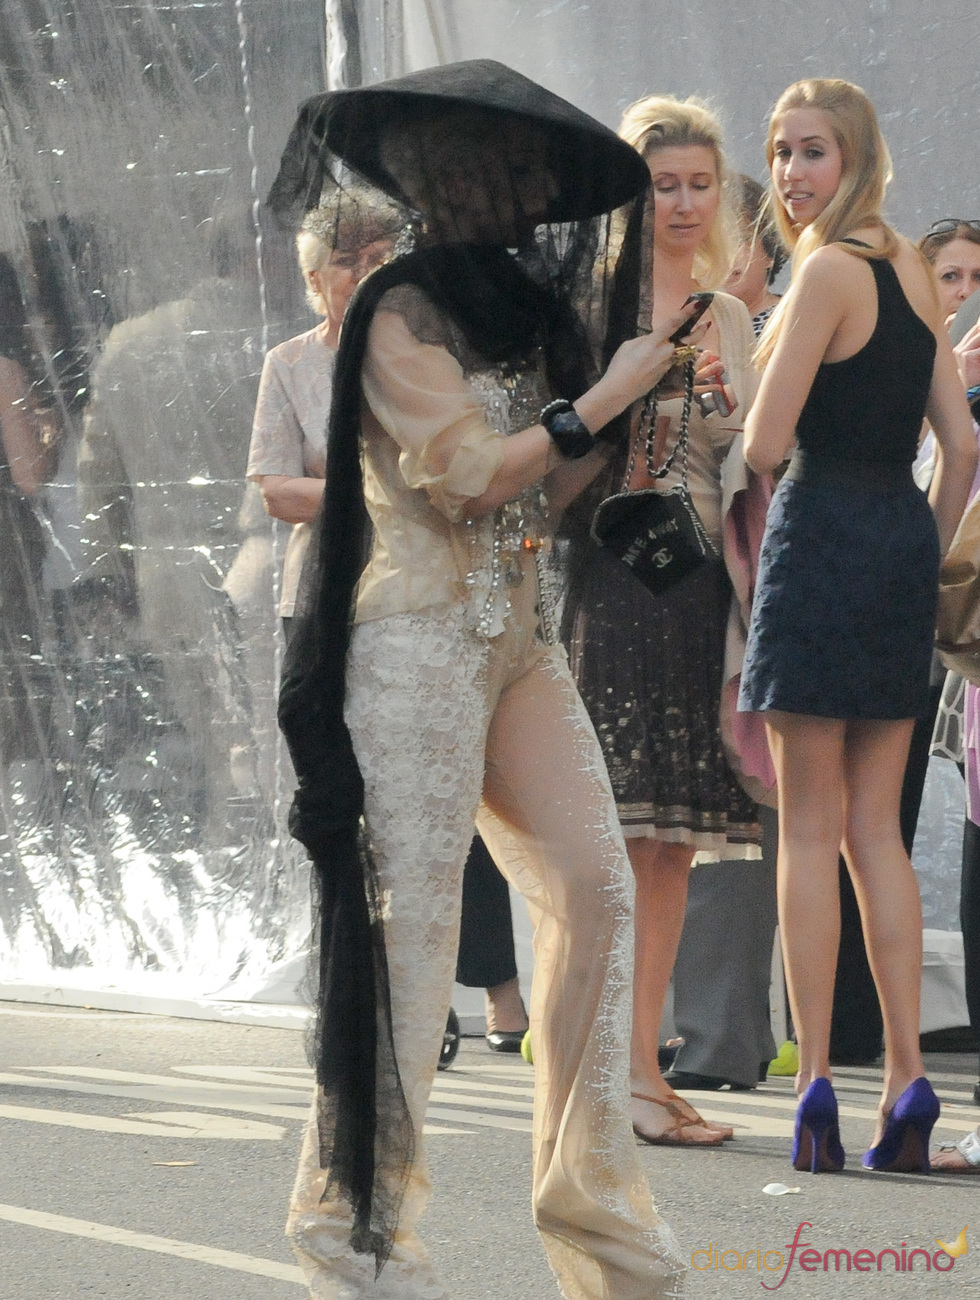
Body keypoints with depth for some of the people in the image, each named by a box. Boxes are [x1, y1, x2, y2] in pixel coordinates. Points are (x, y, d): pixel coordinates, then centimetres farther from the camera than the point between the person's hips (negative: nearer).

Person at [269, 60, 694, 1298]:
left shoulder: (520, 304, 17)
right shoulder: (404, 311, -8)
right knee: (408, 918, -7)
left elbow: (552, 481, 13)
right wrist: (606, 396, -11)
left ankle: (590, 1189, 3)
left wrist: (626, 342, 5)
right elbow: (463, 473, -16)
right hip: (423, 635, -8)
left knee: (593, 881, -1)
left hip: (520, 632, 8)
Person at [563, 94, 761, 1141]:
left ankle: (640, 1063, 10)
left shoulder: (730, 315, 17)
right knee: (620, 831, -9)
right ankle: (623, 1069, -7)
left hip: (706, 581, 6)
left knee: (677, 837, 6)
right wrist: (651, 392, -20)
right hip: (623, 571, -6)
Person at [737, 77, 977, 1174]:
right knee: (874, 827, 9)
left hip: (822, 536, -7)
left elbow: (764, 443, -13)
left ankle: (815, 1080, -5)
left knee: (809, 828, -4)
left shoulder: (827, 271, -11)